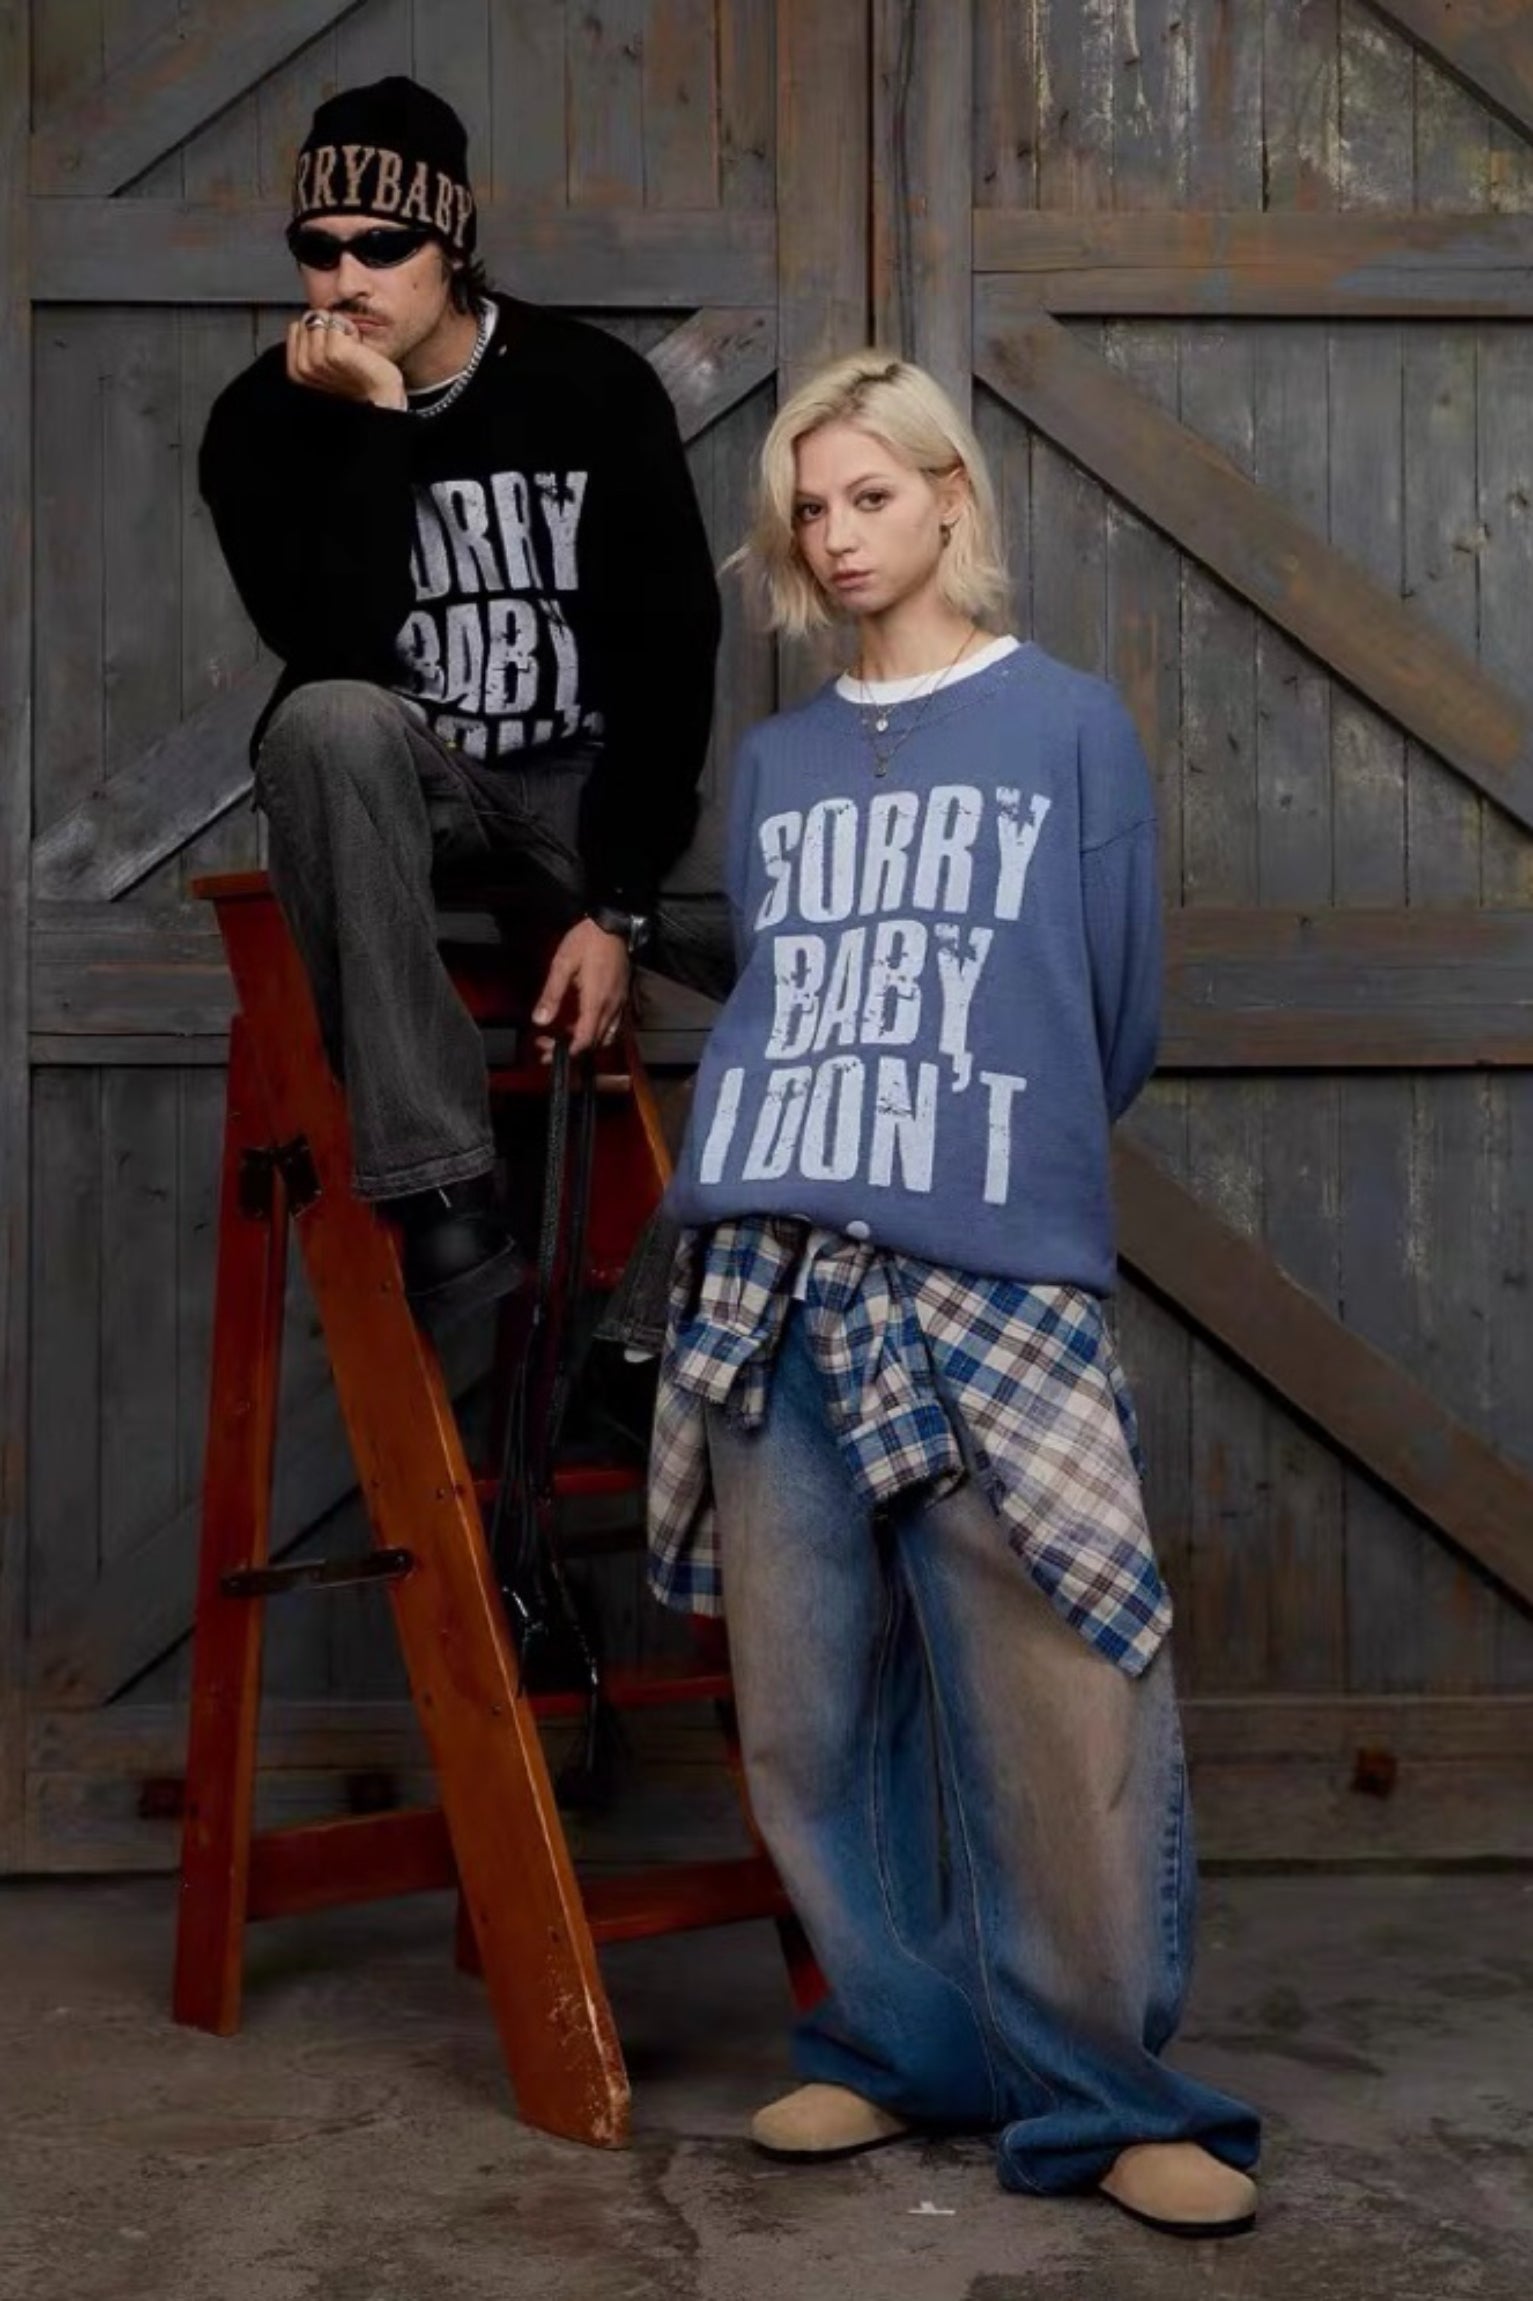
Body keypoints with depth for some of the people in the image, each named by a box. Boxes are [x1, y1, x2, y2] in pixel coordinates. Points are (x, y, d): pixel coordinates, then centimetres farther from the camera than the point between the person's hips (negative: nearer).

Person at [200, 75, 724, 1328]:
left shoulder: (596, 388, -9)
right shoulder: (265, 417, -9)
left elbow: (671, 653, -10)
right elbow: (334, 650, -24)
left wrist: (621, 903, -18)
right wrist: (375, 418, -28)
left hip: (586, 780, 2)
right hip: (398, 781, -1)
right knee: (330, 718, -38)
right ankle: (440, 1190, -37)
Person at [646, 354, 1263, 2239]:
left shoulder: (1069, 725, 7)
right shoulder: (777, 761, 18)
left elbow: (1119, 1014, 10)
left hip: (992, 1273, -4)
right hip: (768, 1273, 4)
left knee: (1056, 1701, -6)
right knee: (808, 1703, 6)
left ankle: (1098, 2090, 8)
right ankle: (901, 2040, 21)